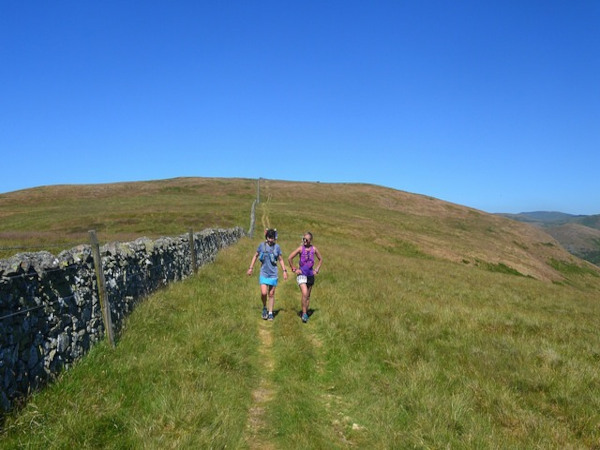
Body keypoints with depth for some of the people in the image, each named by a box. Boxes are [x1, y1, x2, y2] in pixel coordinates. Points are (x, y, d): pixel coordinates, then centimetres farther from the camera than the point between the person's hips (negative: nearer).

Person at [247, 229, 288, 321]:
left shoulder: (277, 247, -1)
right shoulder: (262, 245, -2)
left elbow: (281, 260, 9)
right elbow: (255, 256, 10)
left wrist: (284, 271, 3)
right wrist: (251, 268, 7)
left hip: (273, 274, 1)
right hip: (264, 273, 0)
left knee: (271, 294, 6)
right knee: (264, 293, -12)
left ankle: (270, 313, 19)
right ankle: (264, 308, 16)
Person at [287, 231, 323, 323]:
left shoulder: (314, 249, 1)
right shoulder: (300, 248, -7)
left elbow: (320, 259, 16)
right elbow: (289, 258, -2)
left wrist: (317, 270, 8)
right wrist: (294, 269, -1)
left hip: (310, 275, 3)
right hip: (301, 275, -3)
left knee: (308, 296, 11)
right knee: (304, 294, -19)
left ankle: (305, 313, 23)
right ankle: (304, 314, -11)